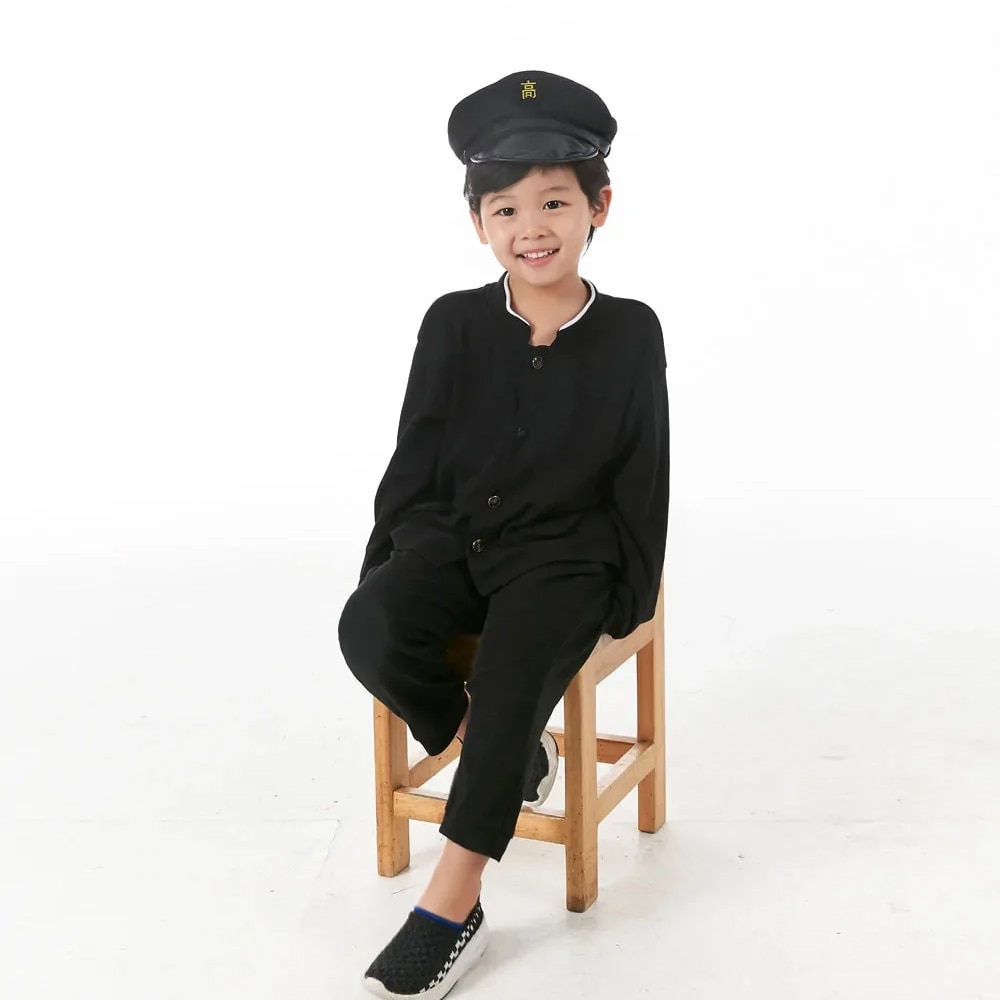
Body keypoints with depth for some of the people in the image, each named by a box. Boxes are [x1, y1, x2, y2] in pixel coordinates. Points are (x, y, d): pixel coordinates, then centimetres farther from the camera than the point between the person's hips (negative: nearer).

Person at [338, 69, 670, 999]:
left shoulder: (629, 332, -1)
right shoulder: (454, 324, 2)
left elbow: (643, 477, 4)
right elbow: (414, 465, 7)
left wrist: (630, 595, 2)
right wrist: (382, 571, 3)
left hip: (563, 558, -2)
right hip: (451, 541, 2)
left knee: (516, 669, -30)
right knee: (370, 631, -27)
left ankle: (451, 909, -16)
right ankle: (513, 758, -1)